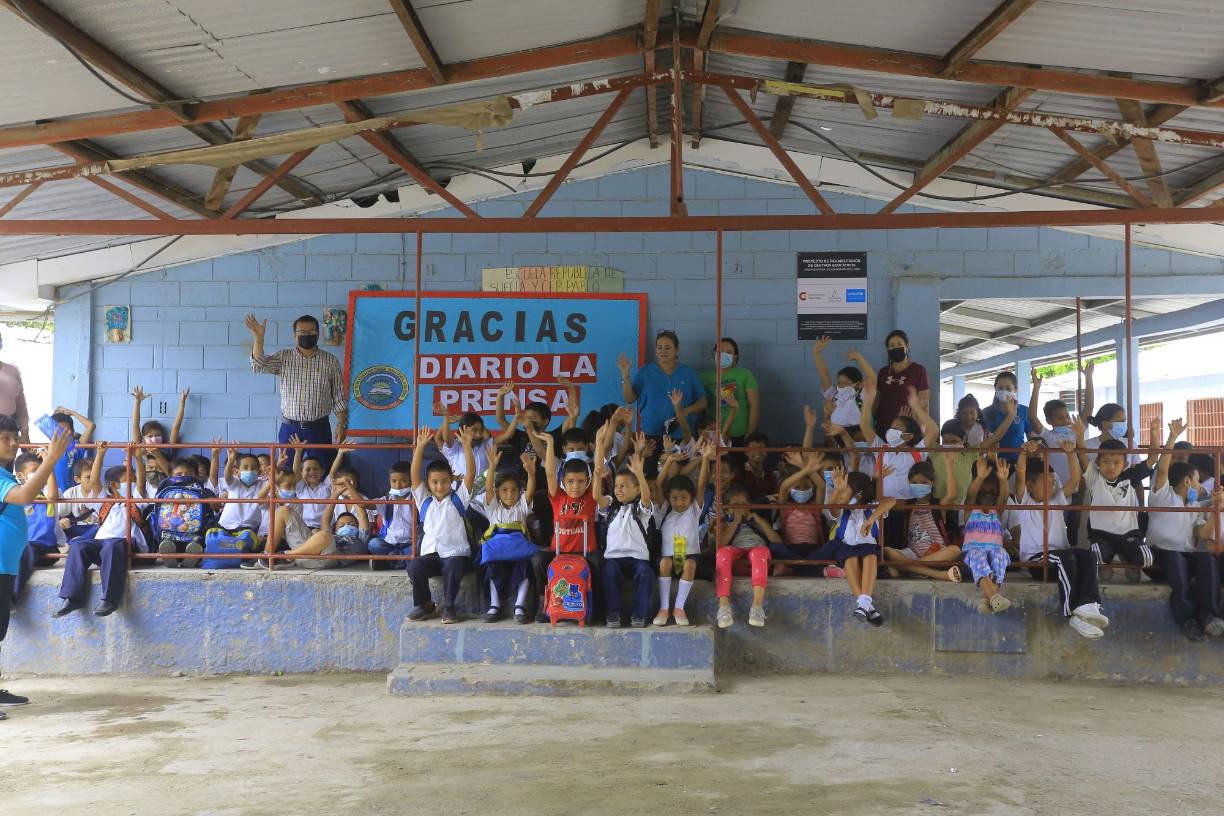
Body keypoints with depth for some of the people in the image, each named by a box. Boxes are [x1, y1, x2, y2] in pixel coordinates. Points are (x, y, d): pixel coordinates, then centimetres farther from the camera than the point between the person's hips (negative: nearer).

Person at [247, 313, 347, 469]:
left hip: (319, 428, -1)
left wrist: (341, 424, -5)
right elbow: (258, 366, -11)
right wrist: (258, 338, -23)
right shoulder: (284, 357, 4)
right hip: (290, 428, 1)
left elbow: (339, 396, 2)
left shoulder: (330, 360, 2)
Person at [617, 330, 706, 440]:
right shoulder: (645, 372, 5)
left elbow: (702, 402, 9)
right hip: (650, 434, 0)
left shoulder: (688, 373, 6)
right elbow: (629, 399, 0)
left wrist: (688, 410, -10)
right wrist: (625, 375, -12)